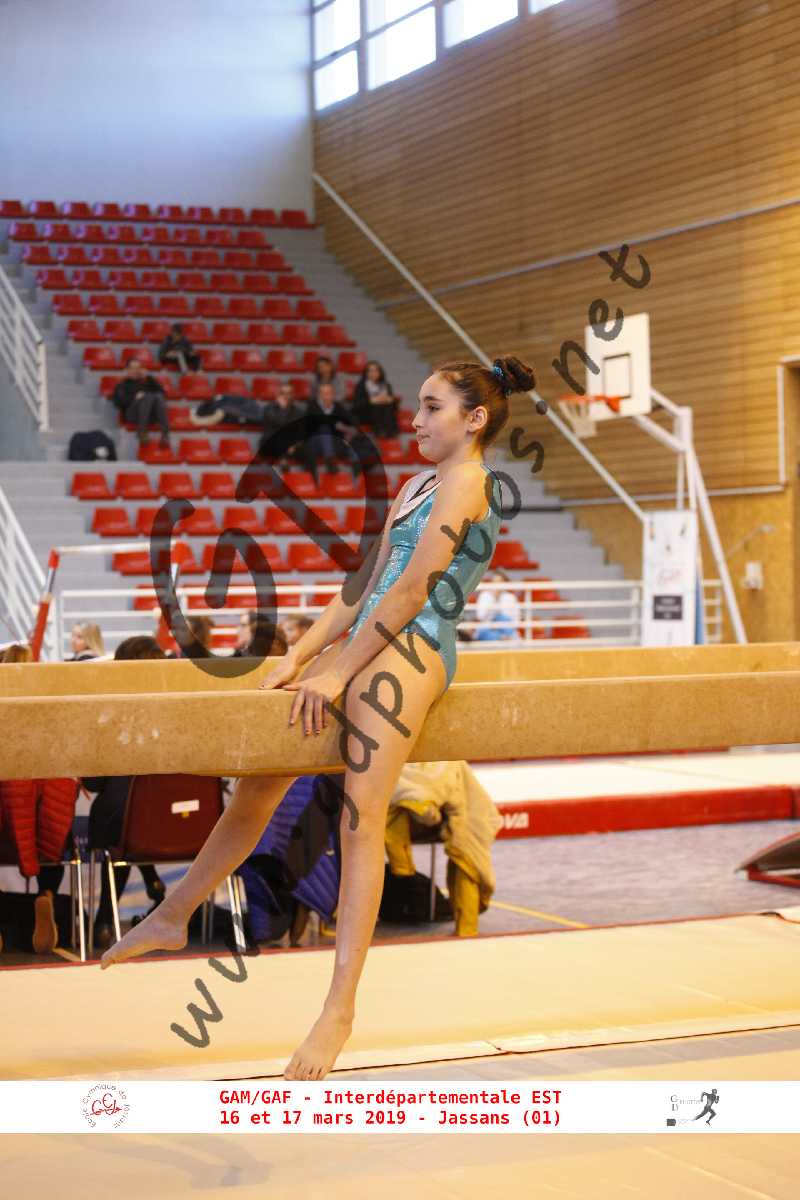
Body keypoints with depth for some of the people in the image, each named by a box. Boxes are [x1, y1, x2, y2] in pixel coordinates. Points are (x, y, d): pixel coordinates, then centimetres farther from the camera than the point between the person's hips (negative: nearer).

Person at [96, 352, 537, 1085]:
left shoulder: (466, 481, -6)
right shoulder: (419, 484, 23)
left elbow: (412, 590, -14)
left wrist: (339, 671, -15)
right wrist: (300, 657, 13)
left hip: (412, 649, -10)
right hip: (372, 644, 10)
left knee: (361, 822, -22)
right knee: (258, 783, 13)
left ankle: (341, 1006, -24)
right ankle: (173, 918, 28)